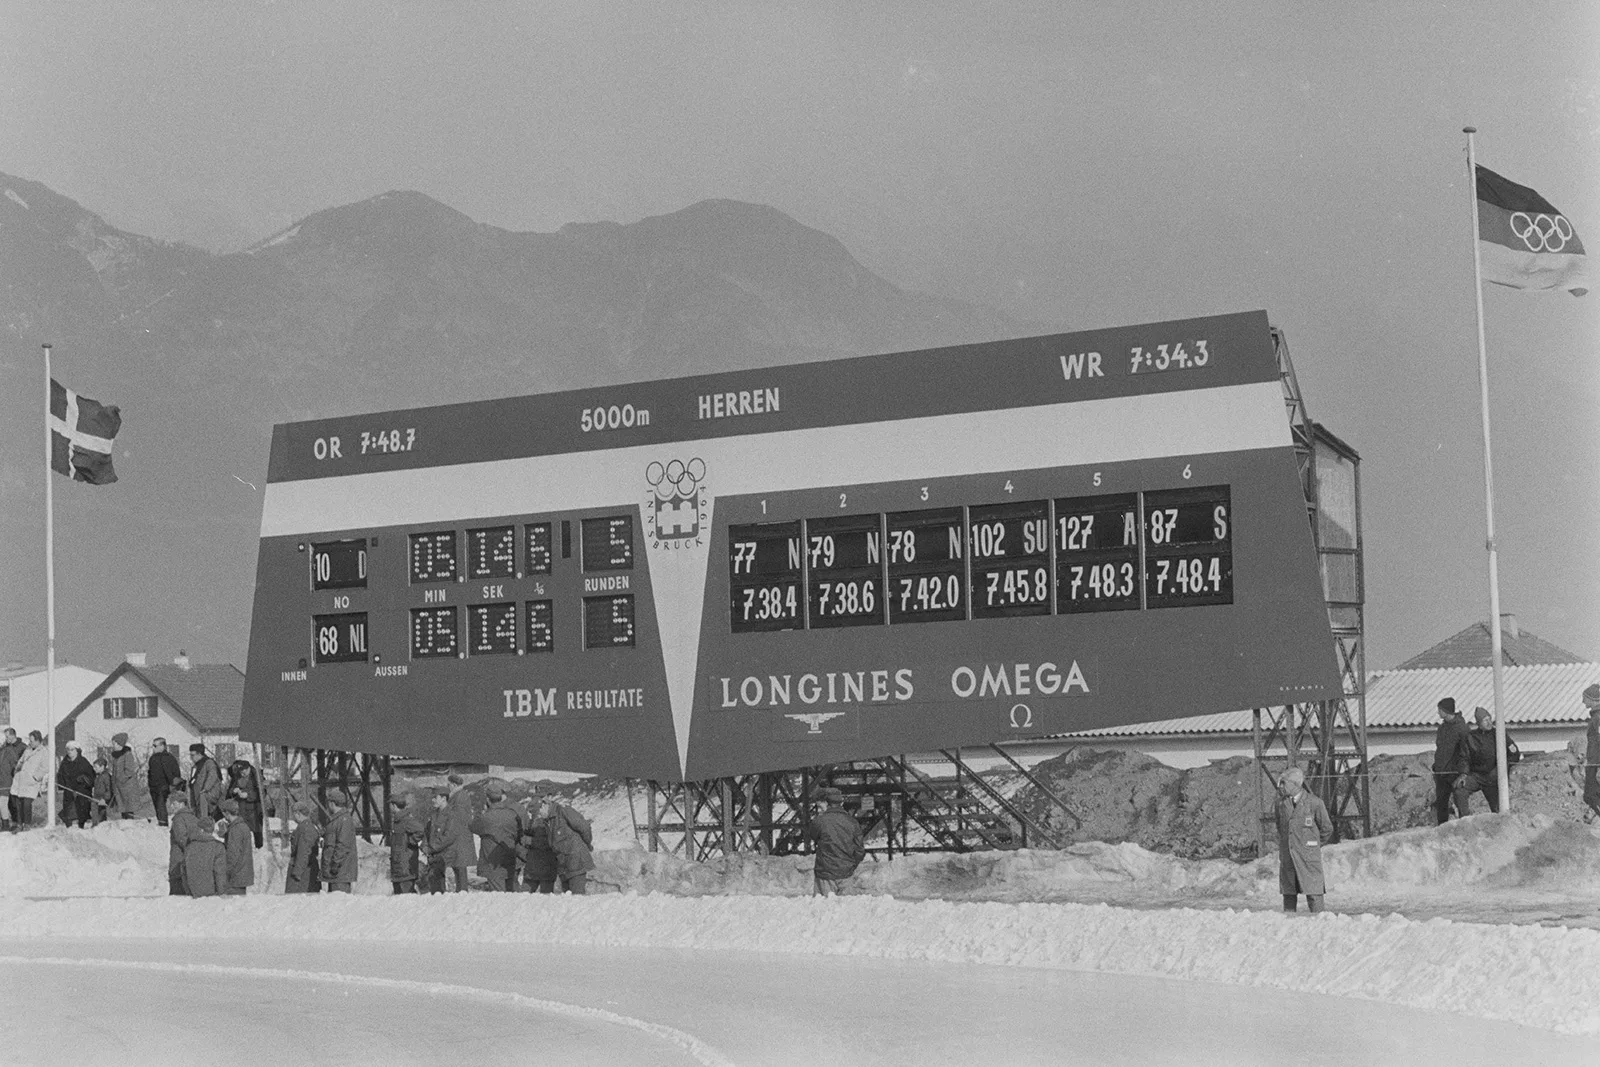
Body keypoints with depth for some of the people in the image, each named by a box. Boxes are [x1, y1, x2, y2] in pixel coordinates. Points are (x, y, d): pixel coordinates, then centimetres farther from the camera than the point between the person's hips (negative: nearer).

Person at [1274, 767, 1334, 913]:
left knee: (1313, 892, -5)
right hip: (1287, 856, 4)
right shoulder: (1280, 805, 7)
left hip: (1309, 857, -4)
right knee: (1288, 893, 5)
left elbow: (1327, 829, 6)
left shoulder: (1314, 803, -5)